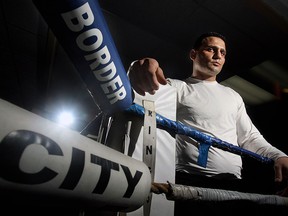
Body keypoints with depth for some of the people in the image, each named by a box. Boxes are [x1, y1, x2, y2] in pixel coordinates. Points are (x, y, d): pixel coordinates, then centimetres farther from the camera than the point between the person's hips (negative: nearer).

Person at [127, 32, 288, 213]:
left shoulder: (234, 96, 22)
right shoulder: (177, 87, 5)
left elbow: (250, 137, 21)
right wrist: (142, 69, -40)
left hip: (233, 183, 6)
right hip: (189, 181, -5)